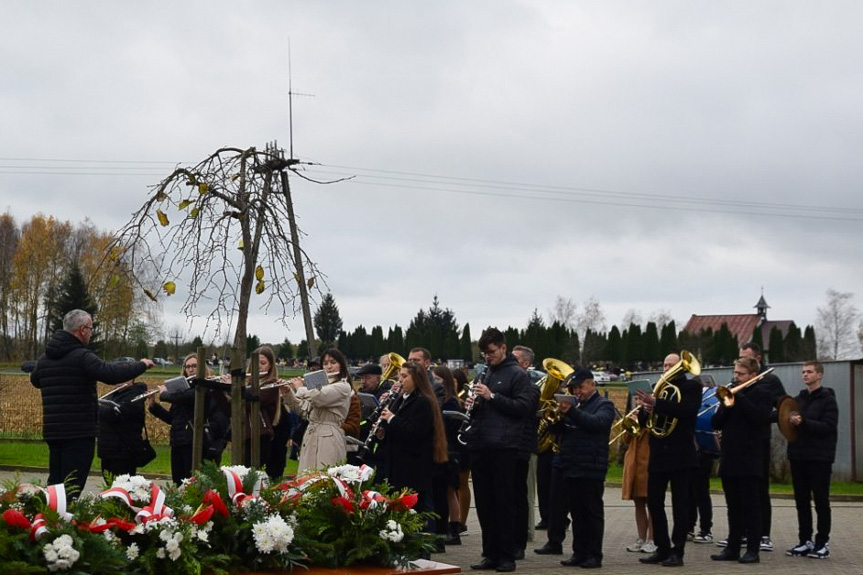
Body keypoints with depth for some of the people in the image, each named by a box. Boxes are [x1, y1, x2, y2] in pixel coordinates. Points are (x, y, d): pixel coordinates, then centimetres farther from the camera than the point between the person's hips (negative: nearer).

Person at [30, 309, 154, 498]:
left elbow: (35, 380, 29)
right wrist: (141, 365, -11)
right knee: (72, 487, -6)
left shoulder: (44, 358, 11)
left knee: (54, 482, 15)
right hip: (80, 431, -8)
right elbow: (112, 374, -25)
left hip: (52, 431, 8)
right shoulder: (82, 356, -15)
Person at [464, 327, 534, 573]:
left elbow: (524, 407, -11)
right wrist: (471, 404, 3)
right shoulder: (484, 375, 19)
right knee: (484, 504, 7)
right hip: (480, 446, 7)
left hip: (503, 447, -6)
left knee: (503, 502, -3)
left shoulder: (517, 375, -1)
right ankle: (490, 554, 14)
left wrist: (492, 396, -16)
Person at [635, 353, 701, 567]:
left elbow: (686, 409, -21)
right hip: (657, 455, 6)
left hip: (681, 455, -6)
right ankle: (662, 548, 14)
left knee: (680, 505, -2)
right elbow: (643, 420, 13)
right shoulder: (657, 388, 15)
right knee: (654, 502, 6)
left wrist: (656, 403, -29)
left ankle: (677, 552, 1)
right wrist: (646, 410, -10)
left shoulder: (691, 387, -1)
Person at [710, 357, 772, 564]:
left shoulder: (761, 395, -2)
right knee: (733, 507, 10)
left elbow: (761, 418, -19)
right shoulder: (729, 393, 15)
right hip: (729, 460, 6)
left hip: (748, 460, -6)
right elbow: (716, 424, 10)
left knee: (751, 506, -1)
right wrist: (725, 406, -8)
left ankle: (753, 549, 2)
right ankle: (733, 548, 14)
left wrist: (739, 398, -16)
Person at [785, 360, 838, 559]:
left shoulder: (827, 400, -4)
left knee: (821, 501, -1)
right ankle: (805, 541, 14)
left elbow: (829, 427, -15)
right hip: (798, 456, 6)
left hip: (820, 458, -6)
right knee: (801, 500, 7)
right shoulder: (798, 399, 14)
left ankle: (823, 543, 4)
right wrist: (789, 420, -7)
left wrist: (803, 423, -22)